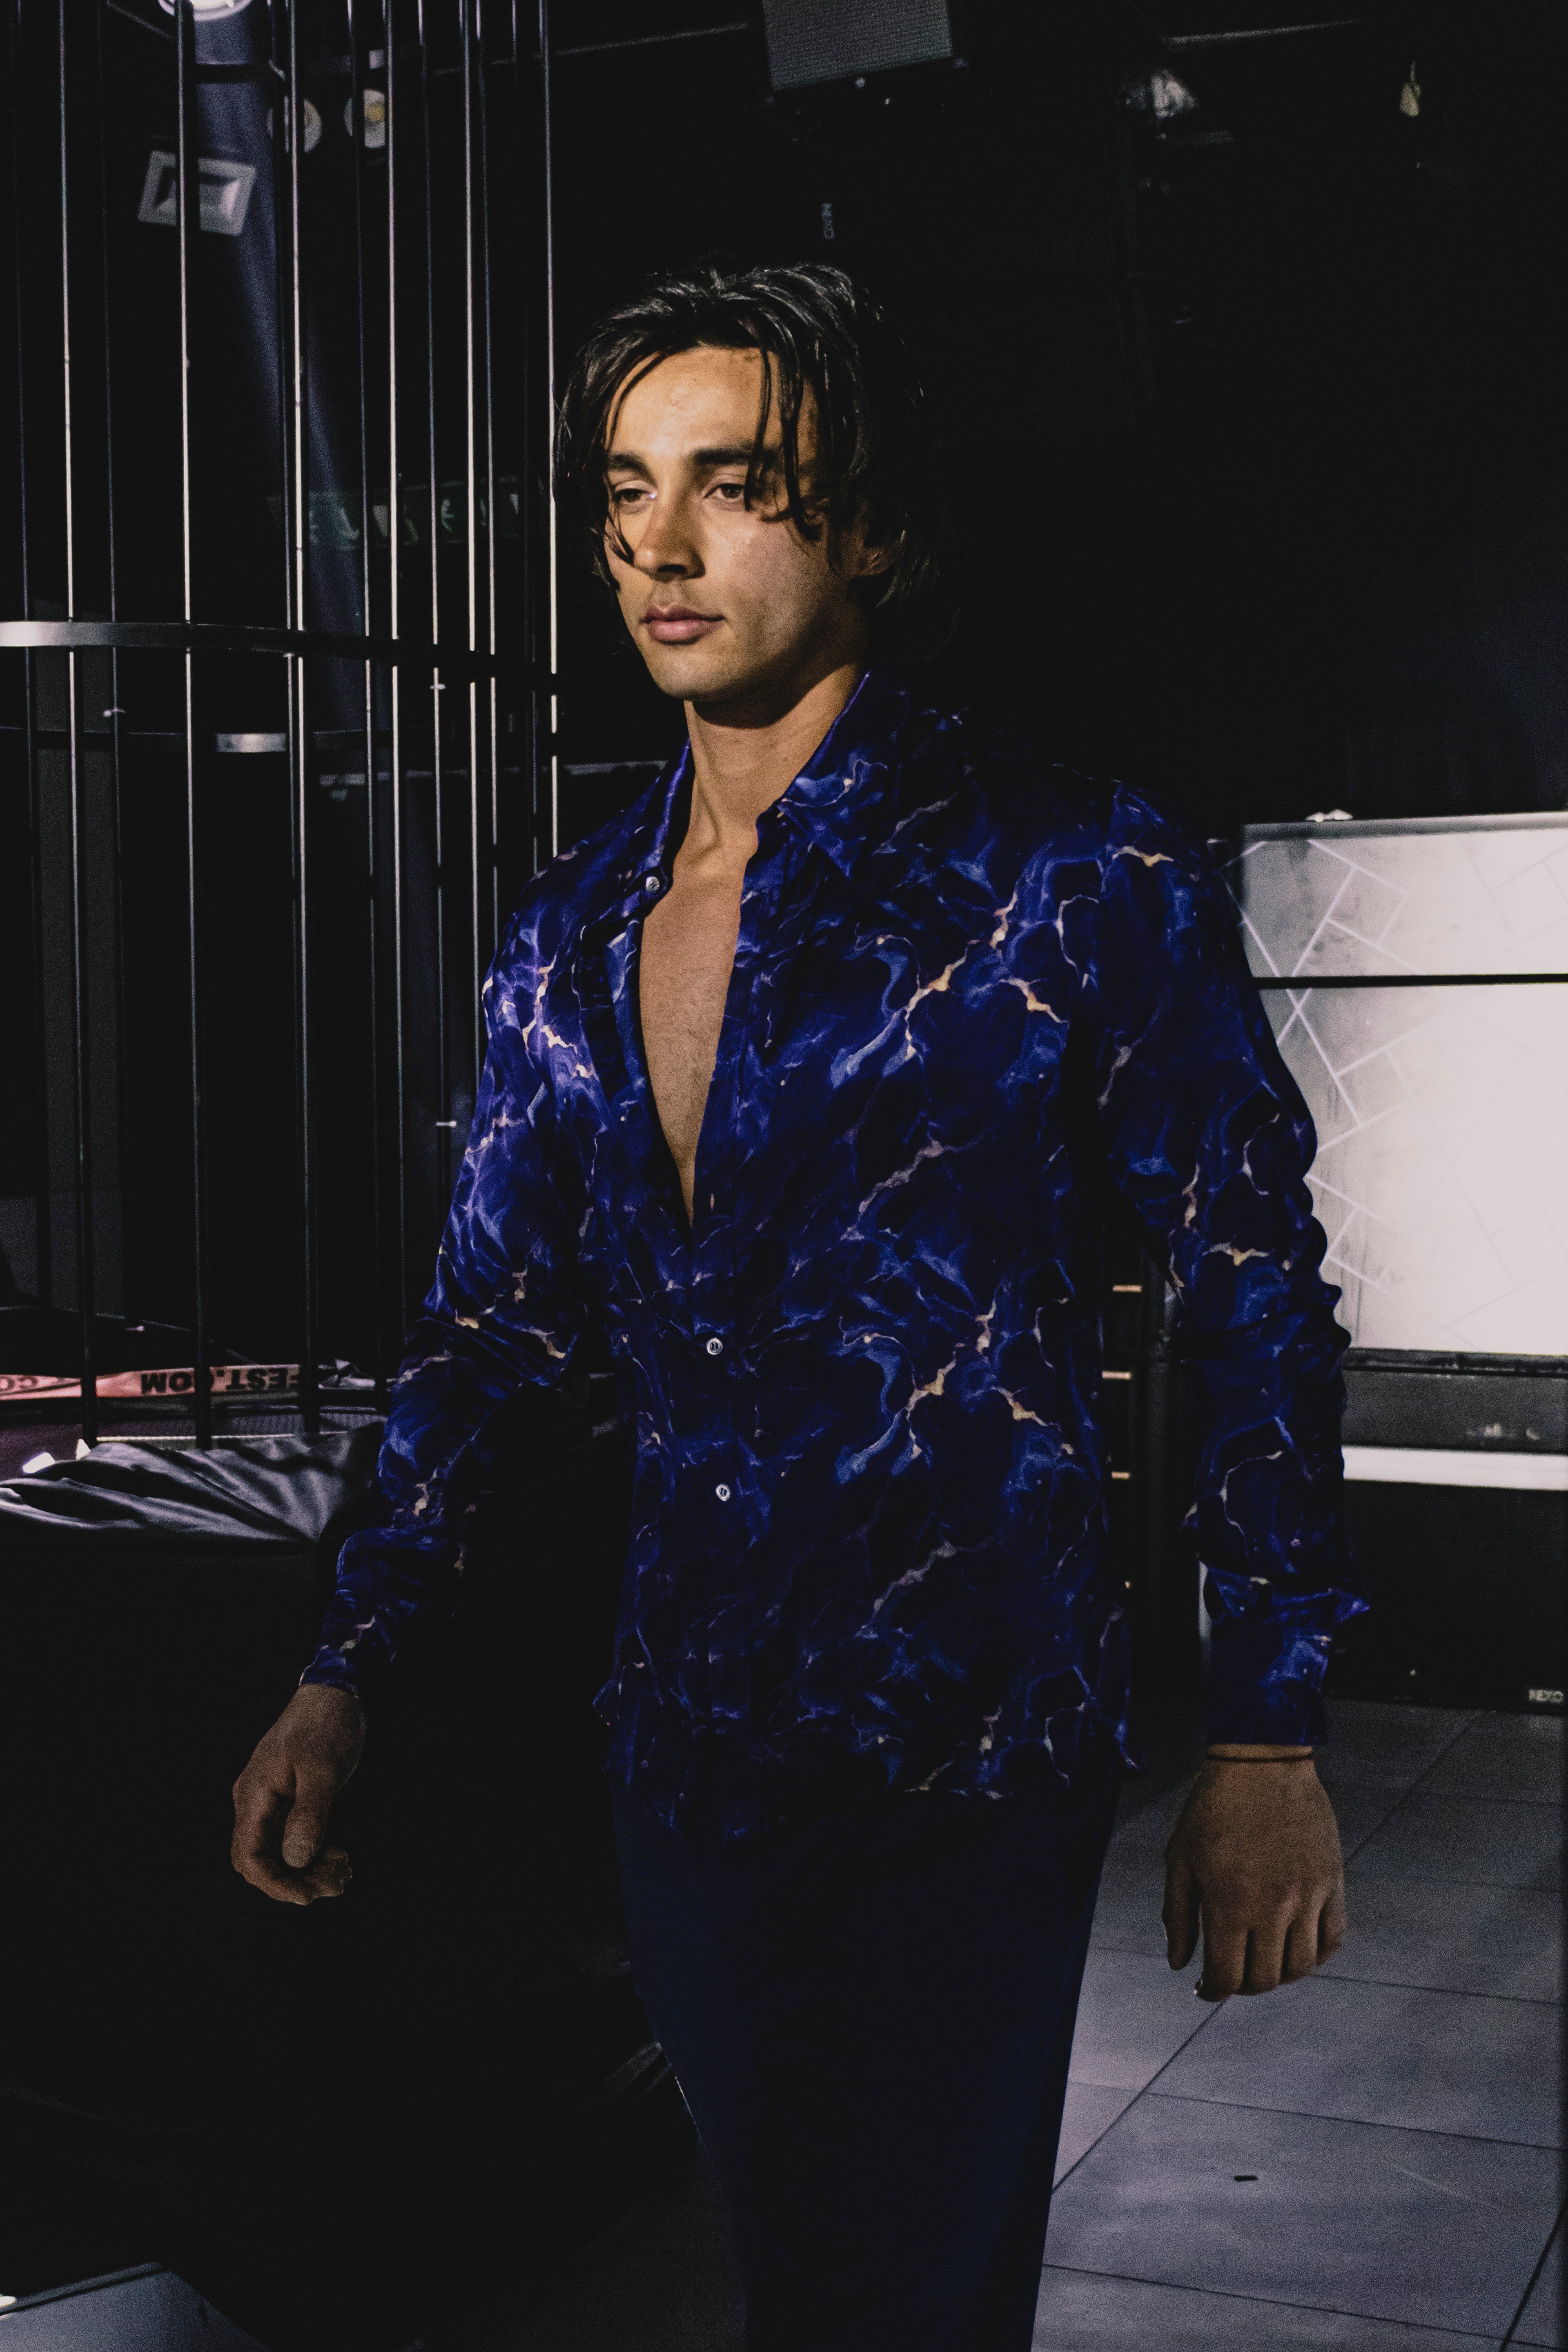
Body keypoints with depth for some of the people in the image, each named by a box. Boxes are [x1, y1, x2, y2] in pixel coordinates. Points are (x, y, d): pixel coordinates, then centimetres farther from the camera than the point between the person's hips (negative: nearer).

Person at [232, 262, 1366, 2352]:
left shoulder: (1075, 882, -9)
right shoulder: (572, 938, 7)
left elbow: (1259, 1300, -6)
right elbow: (489, 1324, 14)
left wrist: (1271, 1740, -8)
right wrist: (341, 1680, 10)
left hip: (970, 1758, -5)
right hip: (687, 1746, 6)